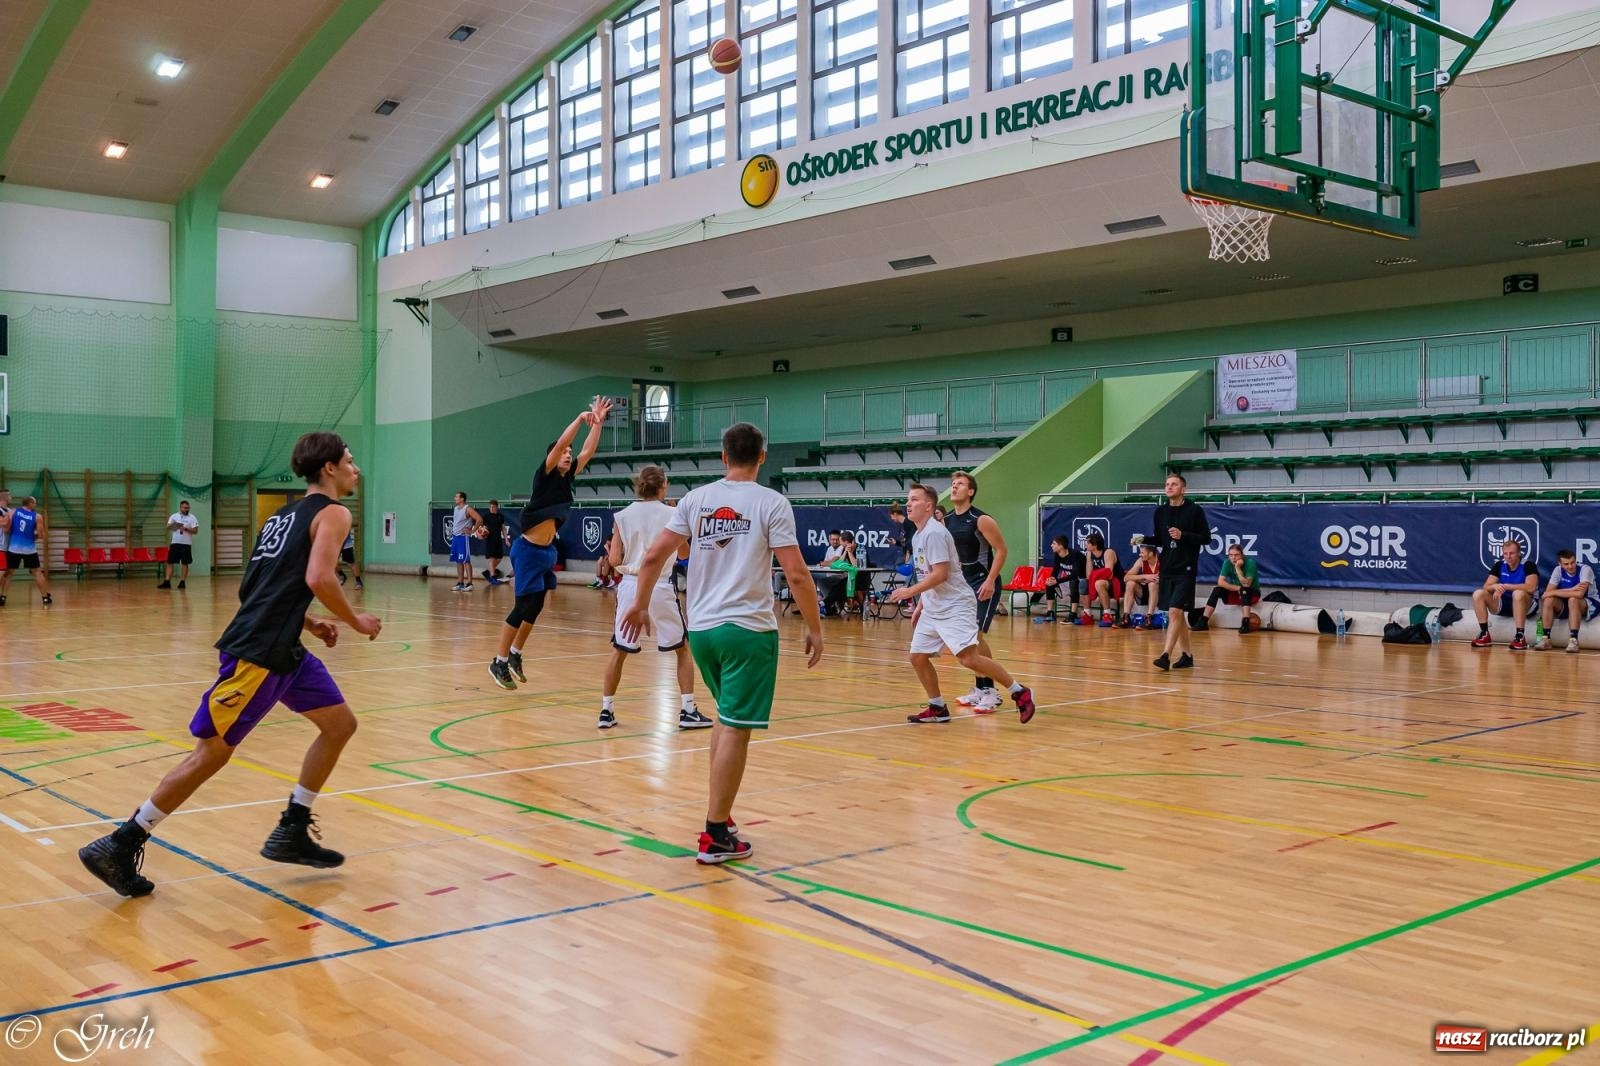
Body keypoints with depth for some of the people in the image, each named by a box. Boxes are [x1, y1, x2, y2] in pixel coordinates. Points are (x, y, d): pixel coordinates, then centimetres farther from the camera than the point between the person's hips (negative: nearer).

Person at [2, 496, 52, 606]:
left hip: (13, 548, 1)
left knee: (8, 572, 12)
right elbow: (40, 536, -3)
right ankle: (45, 597, 11)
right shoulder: (37, 516, -1)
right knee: (37, 572, 11)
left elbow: (5, 527, -5)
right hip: (29, 549, -1)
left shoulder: (13, 512, 2)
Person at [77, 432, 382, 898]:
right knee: (212, 751, -5)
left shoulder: (288, 513, 21)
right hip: (256, 653, -10)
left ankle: (292, 832, 17)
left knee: (340, 724, 13)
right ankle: (119, 846, 3)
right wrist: (356, 621, -8)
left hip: (282, 650, 10)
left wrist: (309, 624, 17)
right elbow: (318, 578, -21)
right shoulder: (333, 513, -6)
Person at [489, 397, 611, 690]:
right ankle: (499, 662, 4)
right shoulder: (545, 475, -11)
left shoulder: (568, 477, 6)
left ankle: (515, 654, 28)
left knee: (535, 608, 12)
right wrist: (581, 418, -22)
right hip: (528, 550, -7)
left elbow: (588, 451, 7)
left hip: (548, 551, 7)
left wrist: (598, 423, 1)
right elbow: (560, 443, -23)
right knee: (523, 607, -6)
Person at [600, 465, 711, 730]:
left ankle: (606, 711, 15)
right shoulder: (671, 515, -2)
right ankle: (688, 711, 8)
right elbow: (684, 554, 9)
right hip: (660, 587, -2)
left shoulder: (623, 516, 1)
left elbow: (615, 560, -1)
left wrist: (609, 550, 21)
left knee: (619, 651, 16)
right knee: (683, 649, 13)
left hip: (630, 586, 2)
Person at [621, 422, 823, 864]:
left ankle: (719, 813, 24)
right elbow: (796, 574, -10)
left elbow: (653, 556, 5)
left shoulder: (695, 499, 6)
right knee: (735, 728, -1)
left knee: (727, 717, 23)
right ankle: (716, 835, 2)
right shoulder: (771, 503, -5)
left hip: (701, 628, 5)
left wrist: (640, 606, 19)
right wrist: (814, 628, 0)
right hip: (748, 628, -5)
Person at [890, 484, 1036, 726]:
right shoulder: (917, 537, 14)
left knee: (969, 658, -19)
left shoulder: (934, 533, -15)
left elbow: (940, 574, -22)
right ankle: (937, 708, 19)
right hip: (933, 608, 10)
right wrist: (919, 607, 20)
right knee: (917, 657, 6)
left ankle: (1019, 692, -6)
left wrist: (910, 591, -18)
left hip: (955, 606, -10)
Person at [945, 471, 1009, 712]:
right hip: (963, 583, 7)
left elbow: (1001, 550, -14)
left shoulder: (981, 520, -16)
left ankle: (990, 692, -7)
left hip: (984, 584, -7)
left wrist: (990, 581, -20)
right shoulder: (946, 521, 4)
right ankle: (980, 689, 19)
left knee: (975, 635, -14)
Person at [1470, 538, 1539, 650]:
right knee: (1478, 593, -15)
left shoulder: (1528, 566, -11)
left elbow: (1531, 587, -27)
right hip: (1504, 603, 5)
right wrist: (1495, 586, -26)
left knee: (1518, 593, -39)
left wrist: (1505, 586, -28)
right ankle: (1484, 634, -15)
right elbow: (1486, 587, -1)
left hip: (1526, 604, -5)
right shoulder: (1499, 566, 3)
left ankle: (1520, 637, -35)